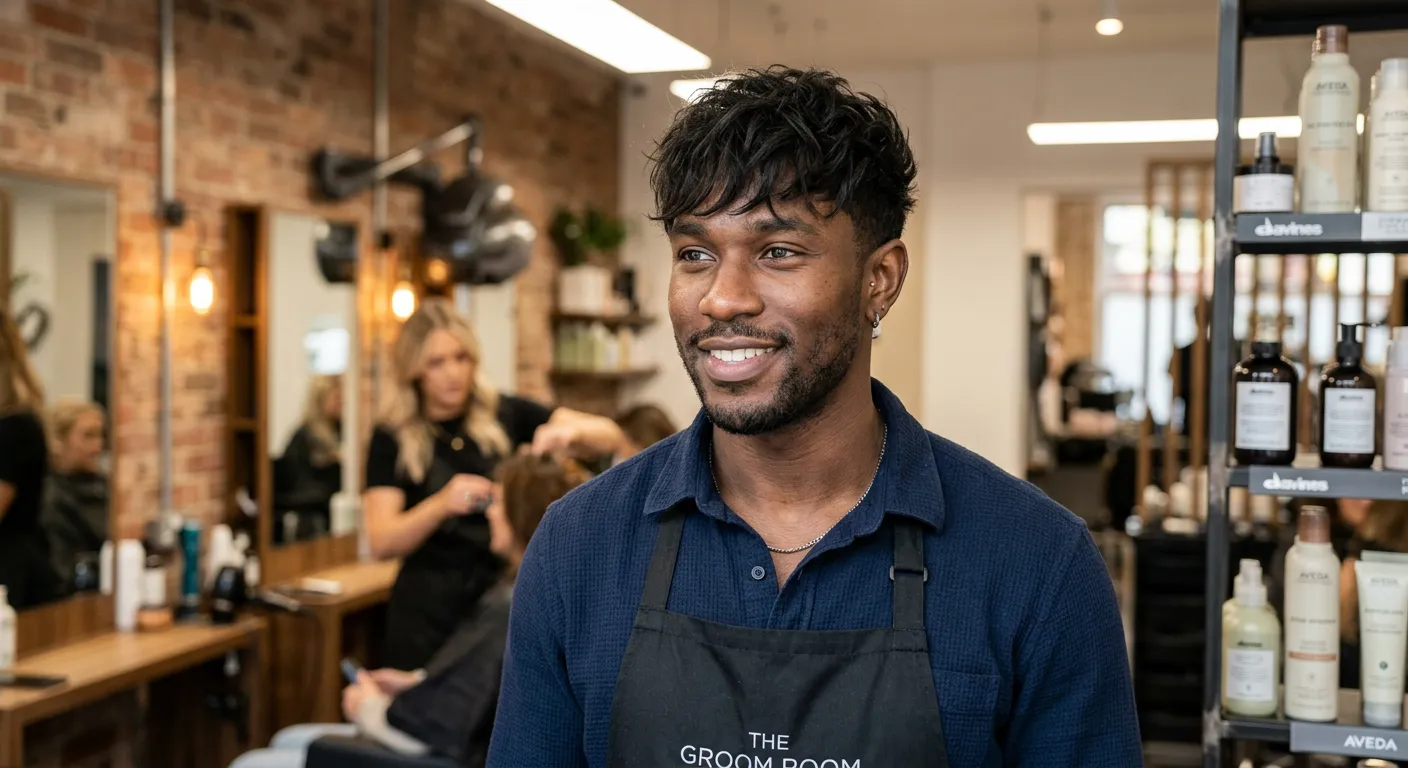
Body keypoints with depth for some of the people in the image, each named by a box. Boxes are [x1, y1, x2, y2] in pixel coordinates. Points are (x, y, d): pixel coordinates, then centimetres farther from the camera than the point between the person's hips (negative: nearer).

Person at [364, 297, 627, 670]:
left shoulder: (504, 415, 2)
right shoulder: (393, 439, -2)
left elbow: (610, 436, -2)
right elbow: (381, 542, -13)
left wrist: (571, 430, -24)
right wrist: (442, 504, -30)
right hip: (429, 612, -1)